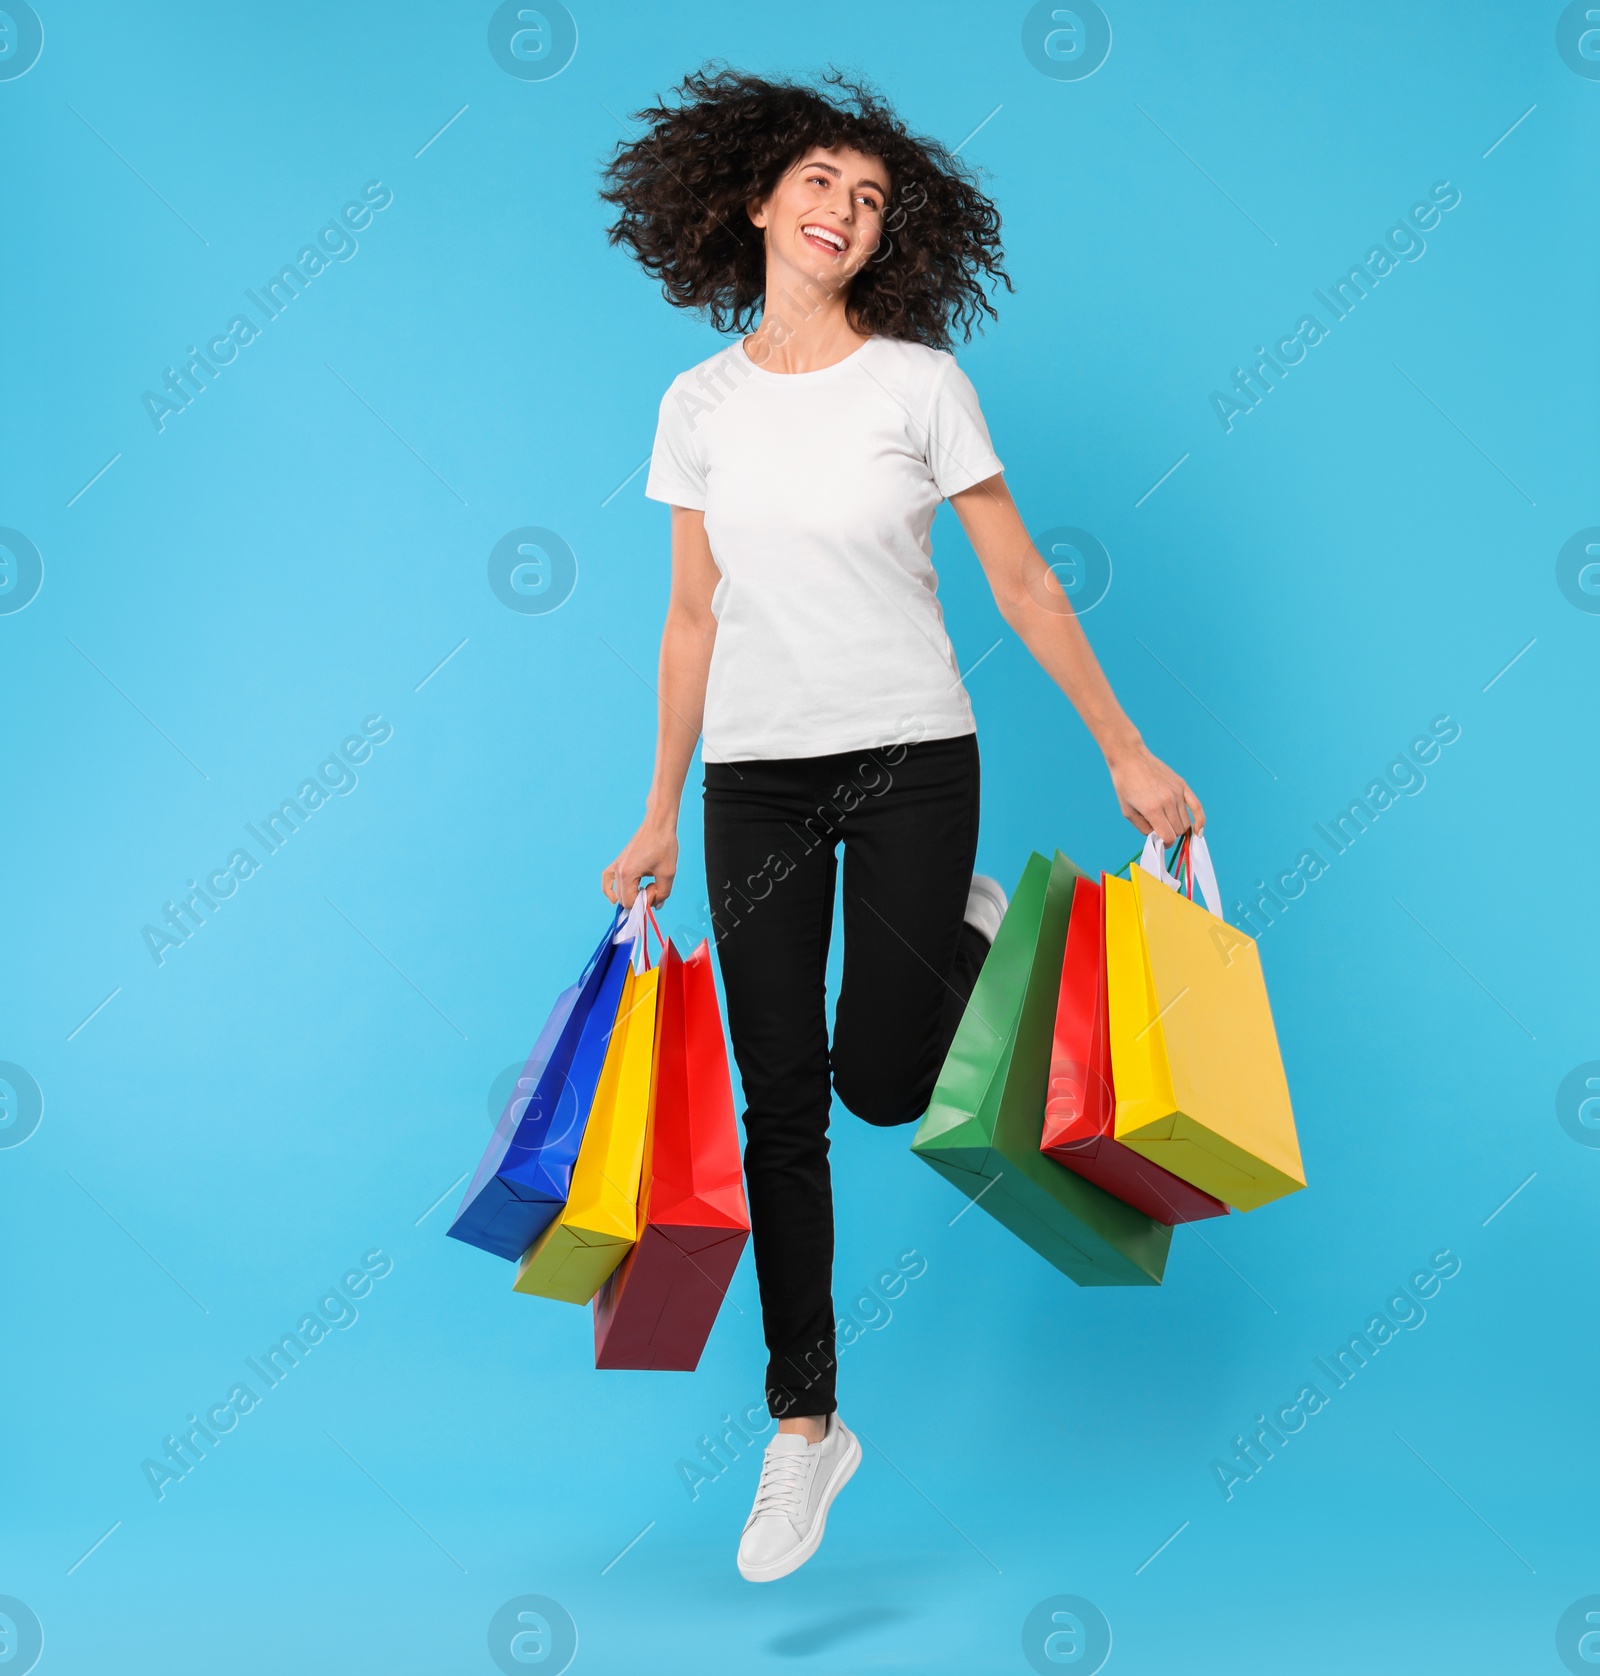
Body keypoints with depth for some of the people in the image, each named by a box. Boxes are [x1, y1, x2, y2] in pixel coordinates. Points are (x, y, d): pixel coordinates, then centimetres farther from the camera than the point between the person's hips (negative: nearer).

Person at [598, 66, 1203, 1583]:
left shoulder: (919, 383, -2)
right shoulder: (699, 404, 5)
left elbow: (1023, 586, 0)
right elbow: (692, 617, 10)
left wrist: (1127, 755, -2)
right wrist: (660, 815, 11)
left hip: (909, 759, -2)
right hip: (753, 778, 2)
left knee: (880, 1082, -7)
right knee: (780, 1107, 3)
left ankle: (973, 929, 27)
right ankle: (804, 1427, 16)